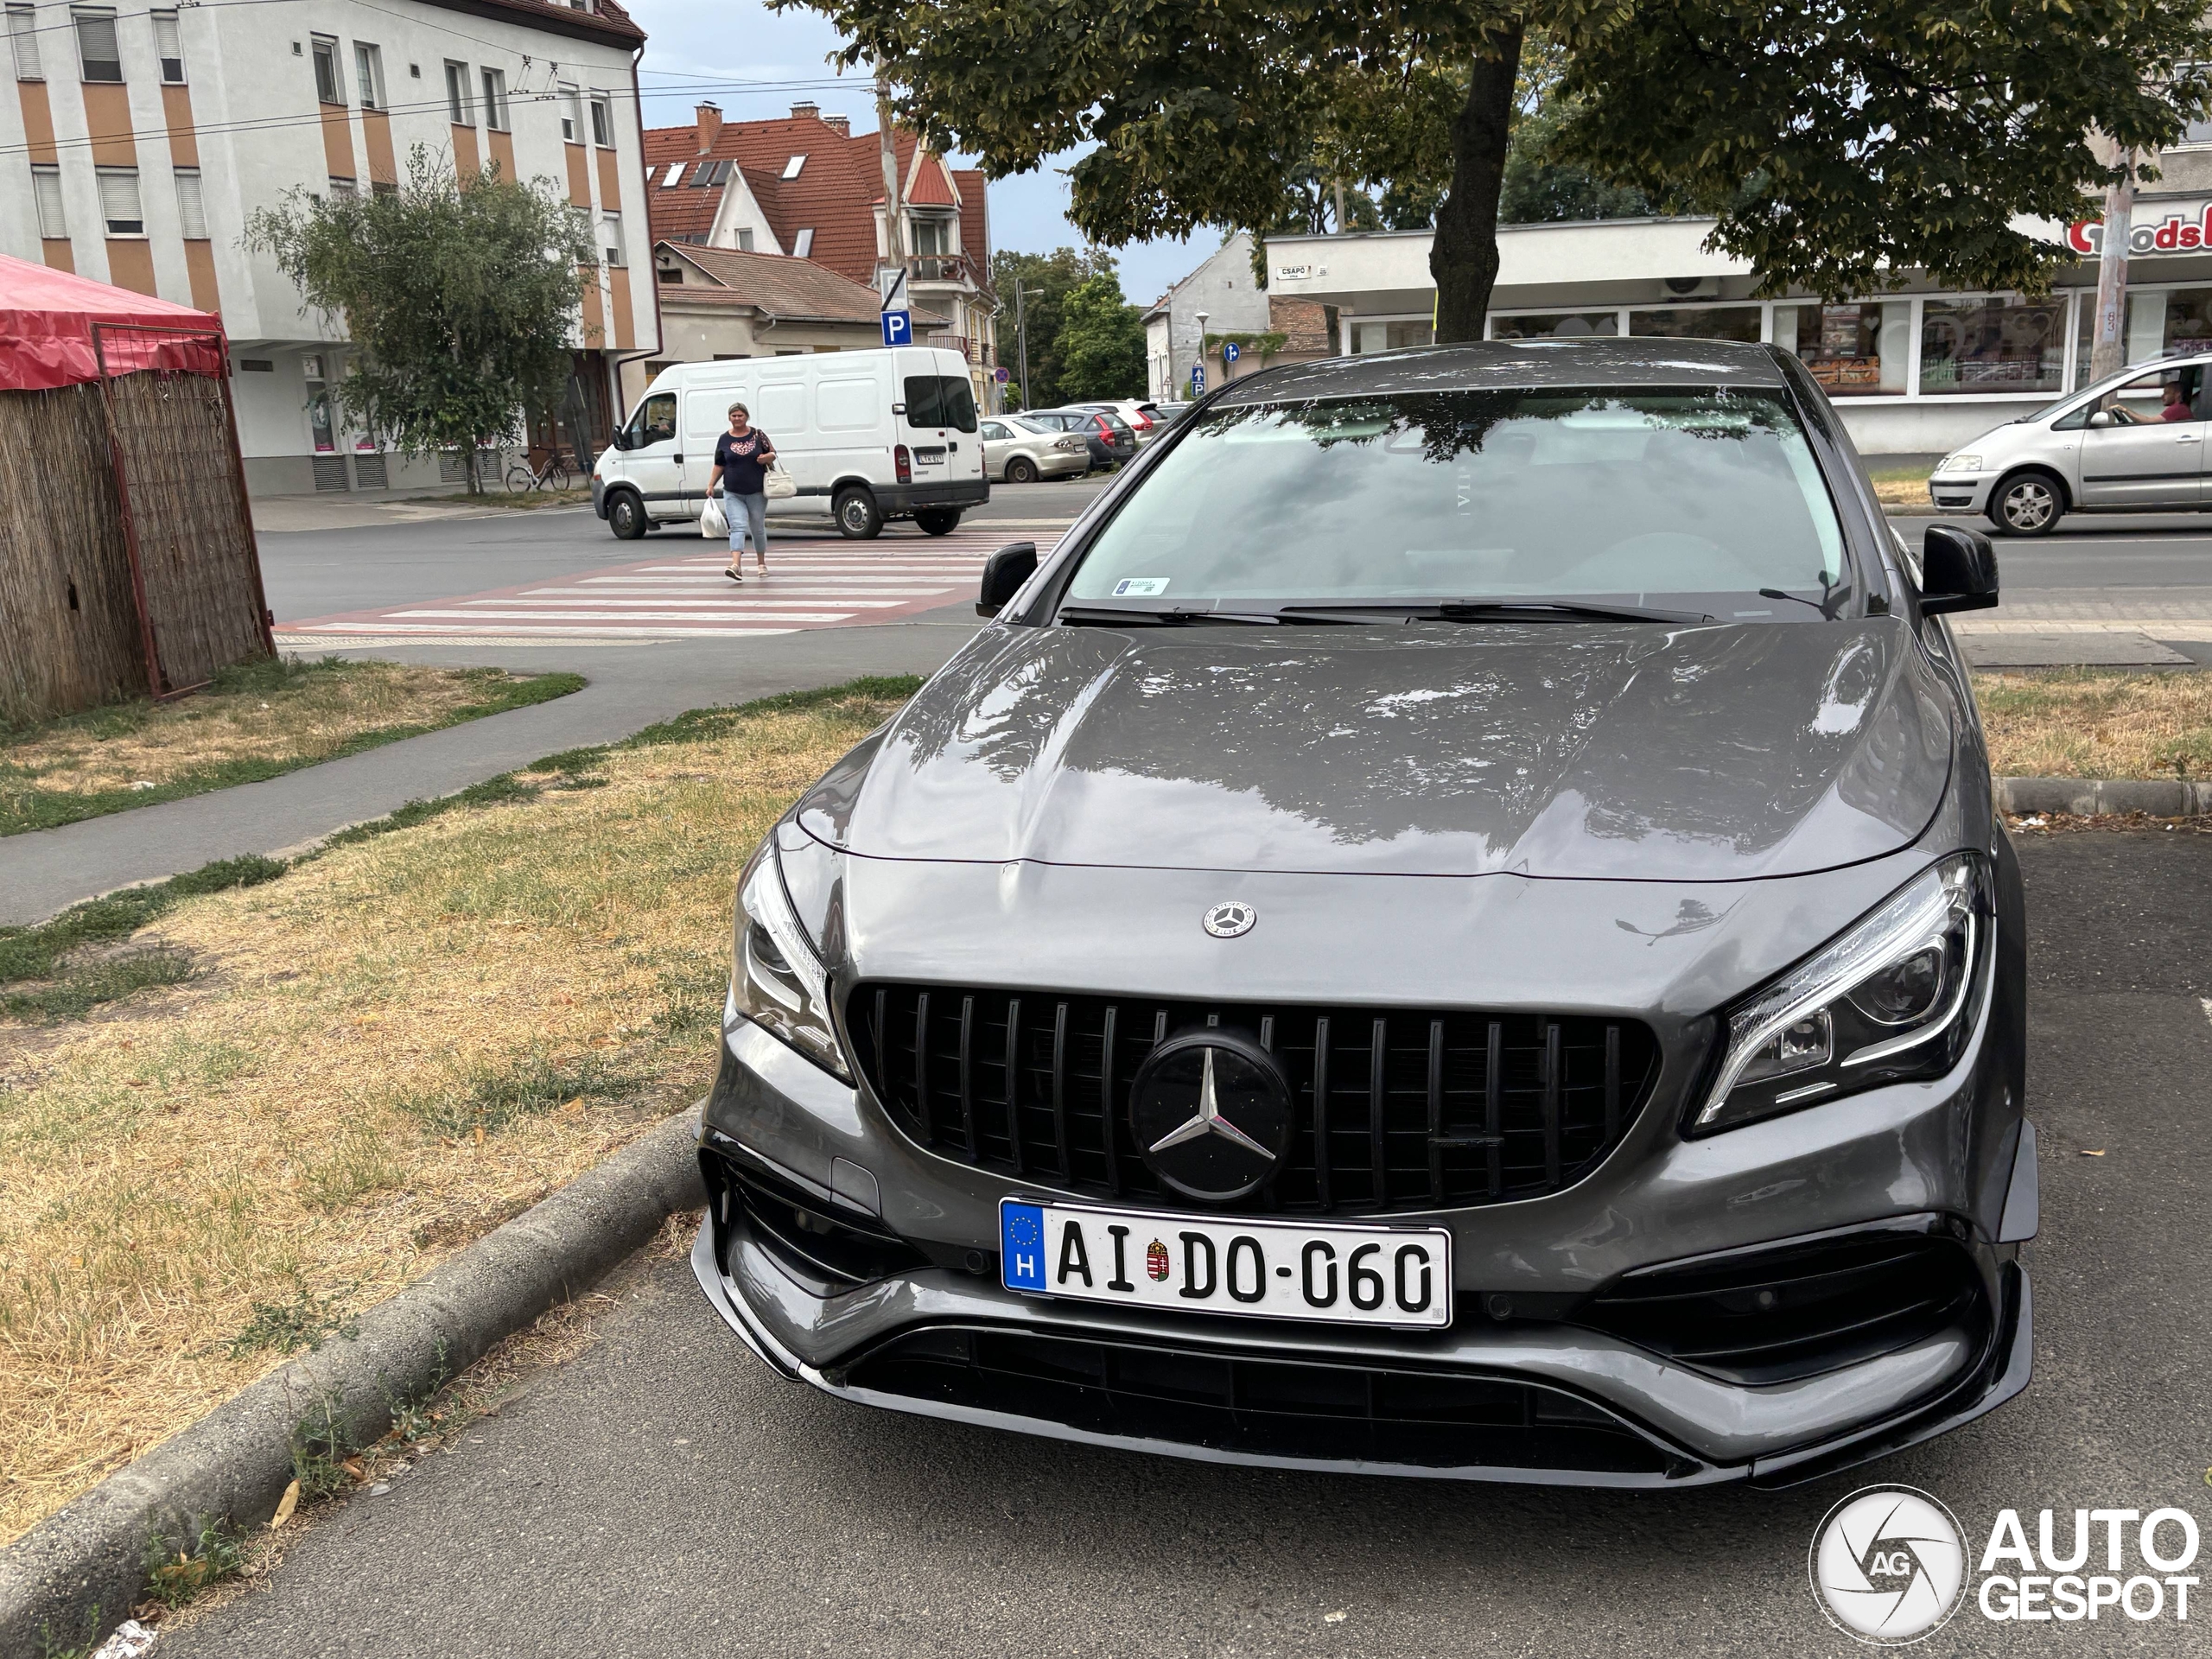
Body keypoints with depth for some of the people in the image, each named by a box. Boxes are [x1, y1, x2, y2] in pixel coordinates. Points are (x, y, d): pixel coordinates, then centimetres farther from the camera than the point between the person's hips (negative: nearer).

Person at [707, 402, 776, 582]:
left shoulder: (758, 435, 1)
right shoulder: (724, 439, 5)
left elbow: (773, 454, 5)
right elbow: (719, 465, 9)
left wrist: (767, 457, -18)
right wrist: (711, 485, 0)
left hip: (757, 492, 0)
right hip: (733, 494, 0)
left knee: (758, 528, 11)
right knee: (738, 527, -13)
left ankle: (761, 563, 29)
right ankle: (736, 566, -26)